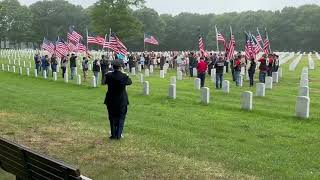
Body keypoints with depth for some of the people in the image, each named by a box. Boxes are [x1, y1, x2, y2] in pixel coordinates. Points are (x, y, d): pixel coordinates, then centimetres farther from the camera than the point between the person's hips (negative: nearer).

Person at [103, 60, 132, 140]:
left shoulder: (109, 75, -12)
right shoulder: (124, 76, -15)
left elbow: (104, 82, 8)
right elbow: (130, 82, 5)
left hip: (111, 101, 1)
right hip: (122, 101, -1)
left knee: (112, 118, 14)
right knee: (121, 118, 12)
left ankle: (113, 135, 17)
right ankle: (118, 135, 11)